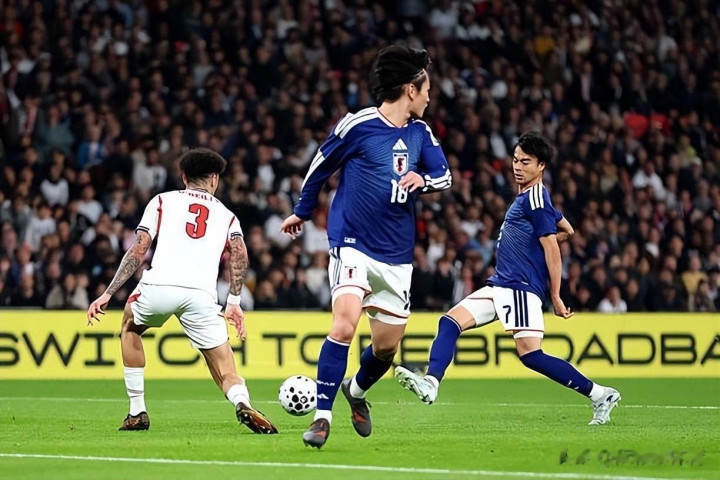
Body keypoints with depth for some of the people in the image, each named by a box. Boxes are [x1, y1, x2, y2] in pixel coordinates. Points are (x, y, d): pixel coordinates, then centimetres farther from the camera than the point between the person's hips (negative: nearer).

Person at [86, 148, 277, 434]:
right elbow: (239, 254, 5)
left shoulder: (163, 201, 23)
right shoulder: (226, 215, 27)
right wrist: (234, 302, 6)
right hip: (202, 294, 0)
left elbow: (139, 250, 12)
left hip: (158, 286, 0)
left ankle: (137, 413, 27)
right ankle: (243, 403, -30)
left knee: (130, 328, 33)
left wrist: (108, 293, 13)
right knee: (226, 374, 6)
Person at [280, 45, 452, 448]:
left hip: (397, 256, 6)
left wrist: (422, 180, -11)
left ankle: (357, 389, 42)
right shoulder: (358, 125, -8)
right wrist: (302, 212, 19)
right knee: (345, 324, -25)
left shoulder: (421, 132, 7)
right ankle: (323, 416, -18)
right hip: (353, 245, -6)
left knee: (387, 346, 10)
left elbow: (444, 176, 14)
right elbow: (321, 166, 6)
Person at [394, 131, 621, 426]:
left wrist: (556, 297, -15)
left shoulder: (535, 198, -11)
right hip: (500, 286, 10)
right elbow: (567, 230, 30)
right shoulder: (527, 197, 18)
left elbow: (552, 248, -13)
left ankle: (599, 395, -9)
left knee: (530, 355, -16)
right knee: (450, 322, -3)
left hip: (521, 288, -10)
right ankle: (430, 384, -18)